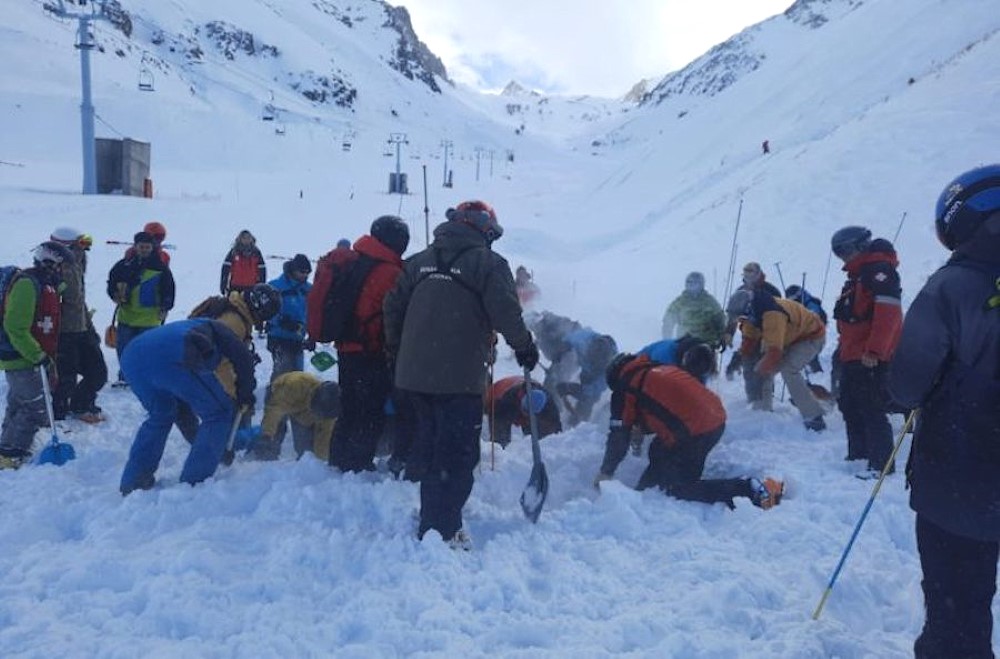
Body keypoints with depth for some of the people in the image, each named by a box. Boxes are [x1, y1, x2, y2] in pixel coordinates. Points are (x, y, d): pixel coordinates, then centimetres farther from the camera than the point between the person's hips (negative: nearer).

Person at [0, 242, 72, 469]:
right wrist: (39, 357, -23)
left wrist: (47, 356, 23)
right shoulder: (27, 284, -19)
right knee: (36, 410, -8)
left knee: (18, 405, 18)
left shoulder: (45, 284, 11)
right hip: (20, 359, -10)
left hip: (28, 358, 10)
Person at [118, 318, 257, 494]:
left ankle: (132, 483, 28)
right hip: (170, 359, -8)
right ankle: (194, 483, 6)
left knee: (160, 416, 33)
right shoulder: (216, 328, 28)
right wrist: (245, 395, 23)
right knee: (218, 413, 9)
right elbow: (242, 357, 7)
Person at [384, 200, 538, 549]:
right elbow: (505, 312, -11)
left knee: (430, 446, 20)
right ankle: (441, 531, 1)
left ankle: (432, 520, 31)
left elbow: (393, 306, 14)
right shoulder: (488, 263, -6)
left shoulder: (419, 261, 13)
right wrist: (525, 346, 5)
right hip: (460, 377, -7)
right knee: (457, 455, 1)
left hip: (414, 374, 7)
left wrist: (396, 348, 27)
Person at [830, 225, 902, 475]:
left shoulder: (879, 269, -13)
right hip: (852, 356, 11)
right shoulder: (858, 274, 18)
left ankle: (881, 464, -2)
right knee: (850, 407, 16)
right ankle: (858, 457, 27)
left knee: (872, 410, -8)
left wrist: (874, 351, -26)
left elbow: (888, 312, -24)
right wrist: (843, 348, 21)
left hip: (870, 359, -11)